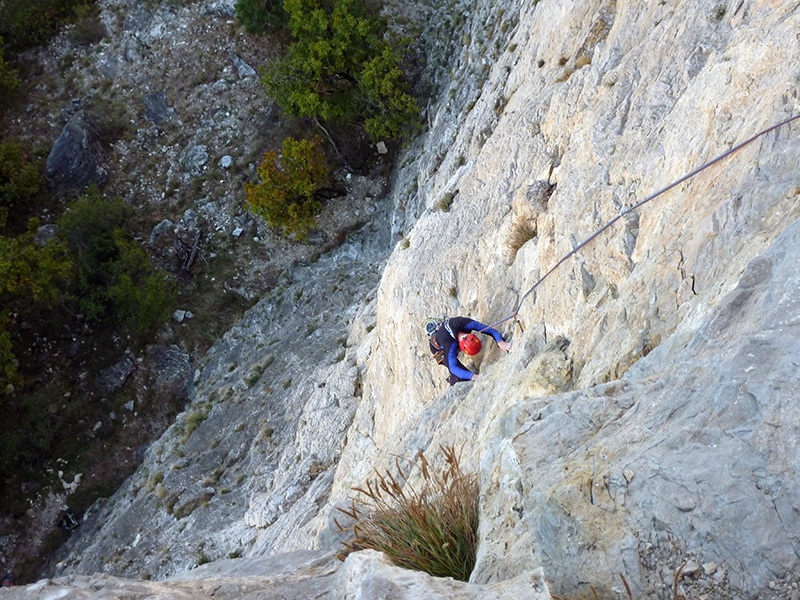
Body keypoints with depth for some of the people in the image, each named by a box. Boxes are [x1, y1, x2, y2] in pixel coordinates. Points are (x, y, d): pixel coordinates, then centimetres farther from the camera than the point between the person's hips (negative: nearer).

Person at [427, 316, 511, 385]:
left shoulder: (466, 323, -40)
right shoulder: (450, 345, -49)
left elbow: (490, 330, -37)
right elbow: (453, 368, -53)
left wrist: (500, 342, -55)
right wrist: (473, 376, -67)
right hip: (440, 348, -7)